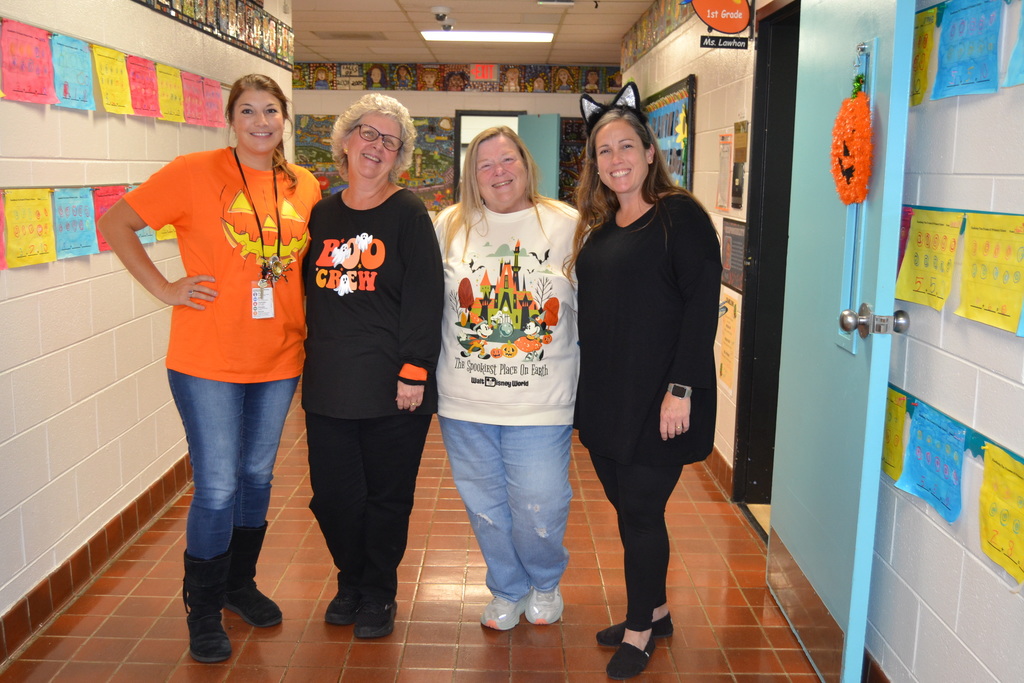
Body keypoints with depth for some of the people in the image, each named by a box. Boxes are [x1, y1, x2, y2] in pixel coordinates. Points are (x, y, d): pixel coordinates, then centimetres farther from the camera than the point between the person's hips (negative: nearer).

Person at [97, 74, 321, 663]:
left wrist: (305, 322, 6)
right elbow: (116, 224, -4)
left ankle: (241, 584, 38)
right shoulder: (195, 173, -8)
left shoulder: (305, 187, 5)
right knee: (217, 488, 1)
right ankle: (204, 611, 22)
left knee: (257, 476, 17)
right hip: (208, 359, -4)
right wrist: (164, 287, -10)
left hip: (279, 359, 5)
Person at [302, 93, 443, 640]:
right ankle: (350, 581, 35)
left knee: (386, 497, 9)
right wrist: (308, 361, 8)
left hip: (392, 388, -3)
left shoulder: (408, 214, -4)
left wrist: (414, 371, -15)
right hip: (328, 385, 4)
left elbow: (424, 298, -9)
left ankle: (377, 594, 30)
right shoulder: (322, 215, 9)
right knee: (333, 494, 9)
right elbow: (308, 292, 14)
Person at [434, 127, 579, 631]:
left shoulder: (567, 225, 1)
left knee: (539, 508, 2)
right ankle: (506, 590, 38)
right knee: (485, 505, 13)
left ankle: (545, 583, 34)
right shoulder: (449, 225, 5)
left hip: (542, 402, -2)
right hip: (465, 401, 2)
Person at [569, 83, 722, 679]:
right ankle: (655, 611, 33)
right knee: (627, 507, 15)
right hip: (606, 396, 7)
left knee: (641, 510, 1)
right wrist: (589, 388, 11)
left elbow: (702, 307, -14)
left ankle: (640, 630, 20)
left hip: (657, 400, -7)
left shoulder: (680, 216, -9)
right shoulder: (597, 227, 12)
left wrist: (681, 389, -19)